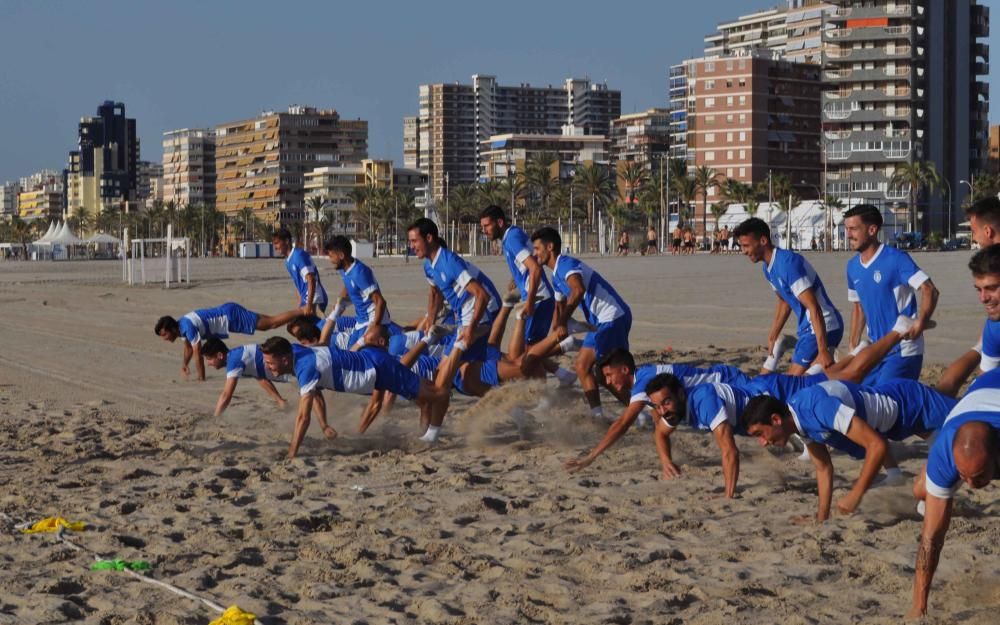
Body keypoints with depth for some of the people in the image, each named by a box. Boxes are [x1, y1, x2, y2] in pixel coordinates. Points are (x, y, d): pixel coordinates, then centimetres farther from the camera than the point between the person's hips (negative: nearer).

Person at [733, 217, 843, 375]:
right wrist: (772, 338, 28)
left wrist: (823, 351, -30)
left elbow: (814, 308, -27)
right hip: (808, 328, 10)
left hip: (823, 328, -10)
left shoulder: (788, 263, -23)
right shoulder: (769, 269, 7)